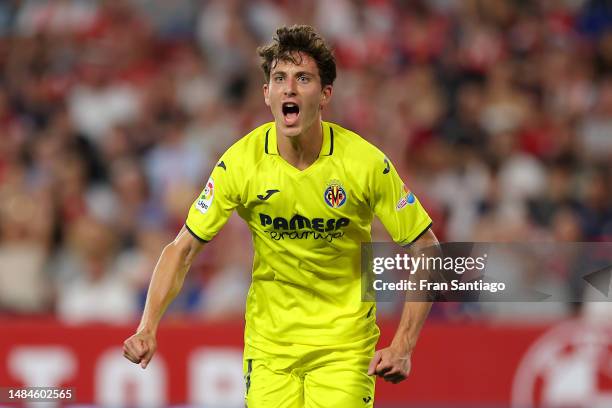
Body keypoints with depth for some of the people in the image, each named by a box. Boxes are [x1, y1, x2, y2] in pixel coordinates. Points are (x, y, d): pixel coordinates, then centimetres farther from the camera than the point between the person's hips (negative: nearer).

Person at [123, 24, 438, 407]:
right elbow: (183, 249, -5)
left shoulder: (366, 163, -15)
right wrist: (148, 326, -18)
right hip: (269, 342, 1)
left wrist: (403, 347, -13)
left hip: (344, 343, -1)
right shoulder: (241, 161, -13)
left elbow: (427, 249, -7)